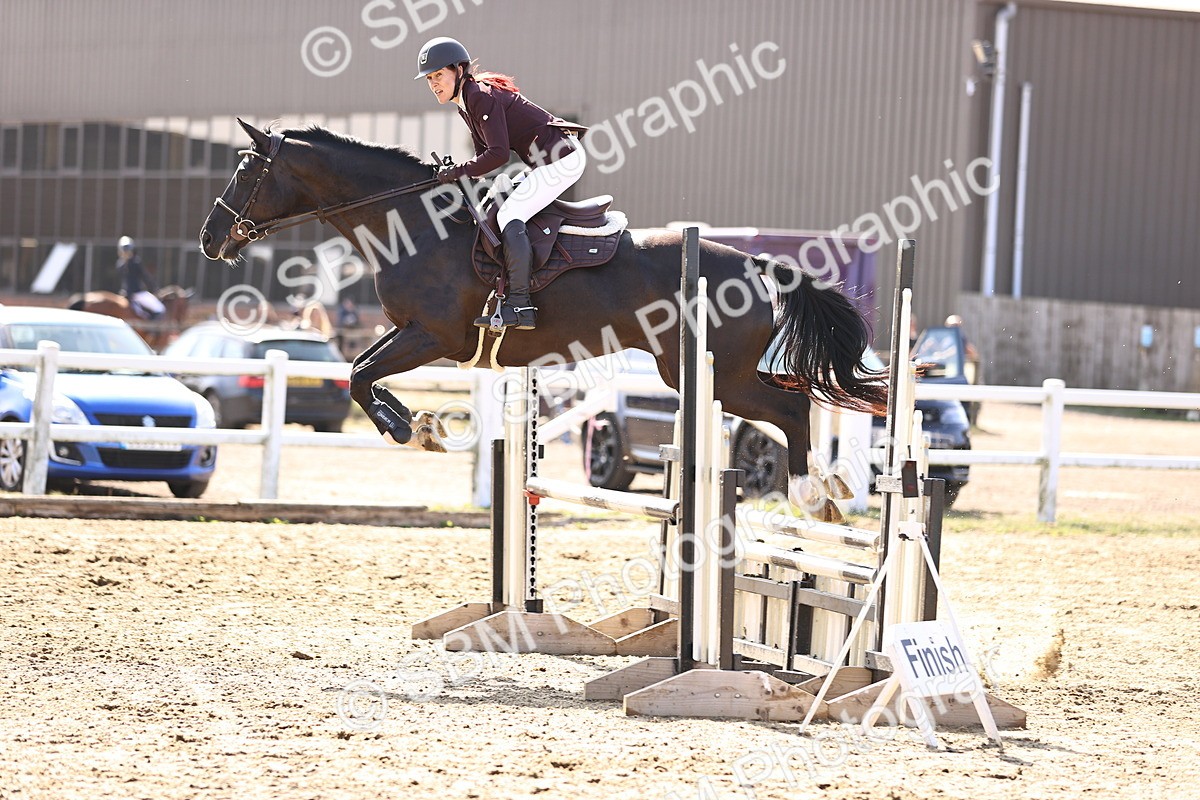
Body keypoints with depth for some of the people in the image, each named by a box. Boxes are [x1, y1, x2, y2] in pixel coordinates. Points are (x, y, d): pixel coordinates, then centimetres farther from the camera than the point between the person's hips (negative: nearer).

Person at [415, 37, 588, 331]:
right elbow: (484, 152, 17)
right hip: (546, 162, 11)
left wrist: (457, 172, -17)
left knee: (510, 215, -19)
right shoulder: (466, 103, 13)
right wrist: (457, 173, 1)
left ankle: (519, 305, -23)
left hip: (562, 159, -11)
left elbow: (498, 154, -25)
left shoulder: (481, 97, -18)